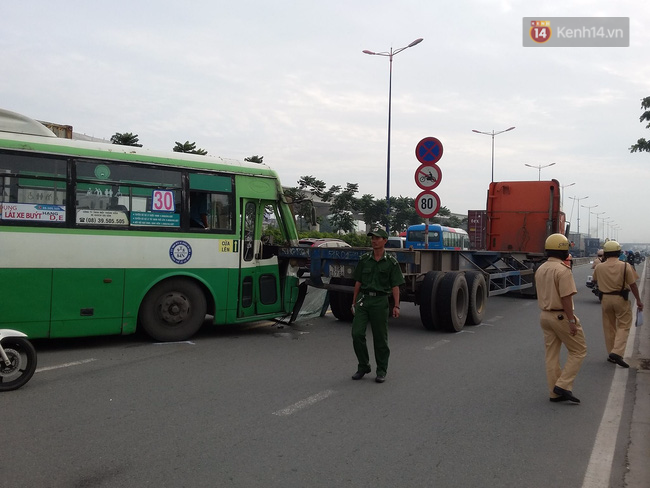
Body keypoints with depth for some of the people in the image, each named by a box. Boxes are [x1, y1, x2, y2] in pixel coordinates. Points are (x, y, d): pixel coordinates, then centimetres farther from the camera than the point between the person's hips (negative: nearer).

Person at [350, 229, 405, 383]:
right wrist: (354, 302, 10)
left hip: (380, 301, -2)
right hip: (363, 299, 3)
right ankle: (363, 366, 13)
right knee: (357, 334, -5)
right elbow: (358, 282, 12)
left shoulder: (391, 261, 1)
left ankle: (381, 371, 17)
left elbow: (395, 286, 0)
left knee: (380, 337, 4)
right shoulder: (364, 259, 8)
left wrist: (396, 306, -7)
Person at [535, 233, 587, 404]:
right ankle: (563, 385, -2)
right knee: (578, 350, 6)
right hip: (561, 316, -8)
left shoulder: (540, 269, 8)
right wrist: (571, 320, -19)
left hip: (544, 315, 8)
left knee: (551, 354, 11)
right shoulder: (563, 270, -18)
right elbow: (566, 297, -21)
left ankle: (555, 393, 16)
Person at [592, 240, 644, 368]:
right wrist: (638, 300, -2)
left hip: (605, 299, 3)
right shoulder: (625, 266, -12)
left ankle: (611, 354, 20)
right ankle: (617, 352, -12)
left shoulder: (599, 267, -3)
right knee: (623, 326, 4)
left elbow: (595, 281, 15)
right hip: (621, 299, -3)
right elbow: (633, 285, -9)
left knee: (609, 327, 13)